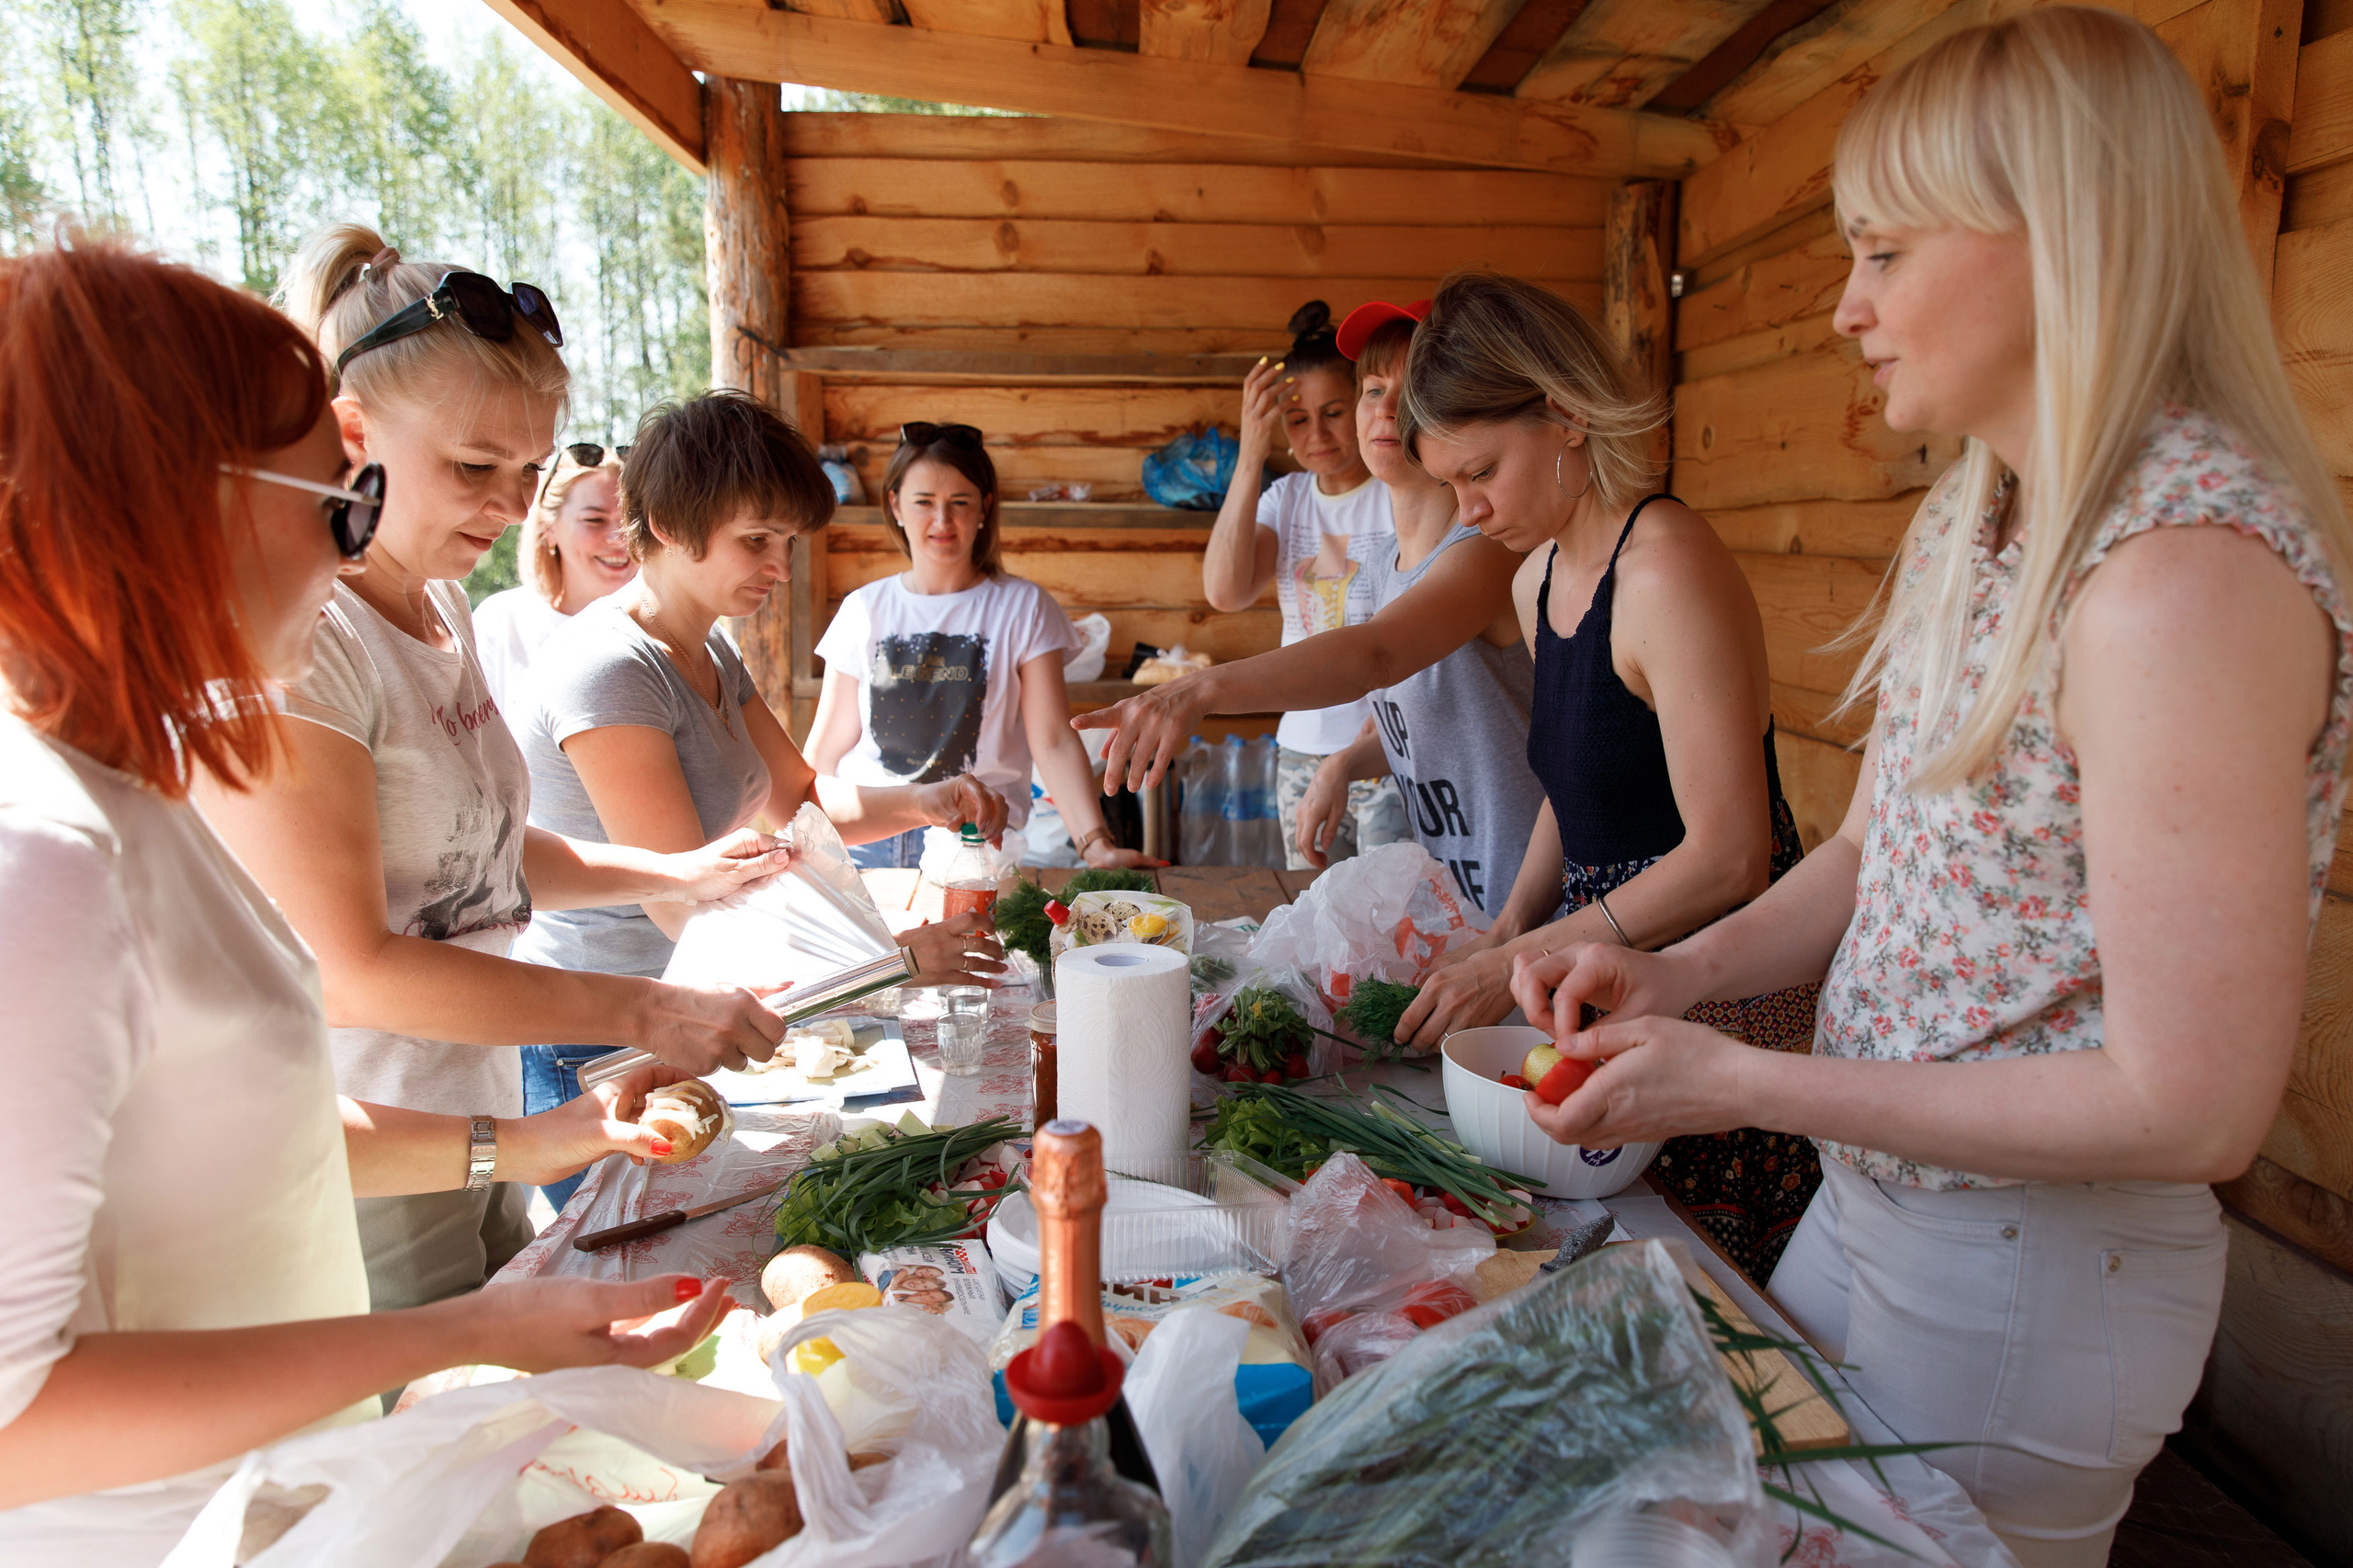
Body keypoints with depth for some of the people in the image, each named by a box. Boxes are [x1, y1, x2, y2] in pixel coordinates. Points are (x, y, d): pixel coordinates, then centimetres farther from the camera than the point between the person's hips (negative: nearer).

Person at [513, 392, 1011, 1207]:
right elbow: (689, 908, -26)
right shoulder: (607, 670, -24)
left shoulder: (711, 653, 6)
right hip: (588, 1043, -8)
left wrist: (921, 802, -8)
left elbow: (802, 800, 11)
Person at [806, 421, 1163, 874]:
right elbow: (826, 750, 10)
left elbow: (1054, 742, -5)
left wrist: (1096, 844, -19)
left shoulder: (1022, 607, 3)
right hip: (864, 840, 2)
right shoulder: (865, 609, 9)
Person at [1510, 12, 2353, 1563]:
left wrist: (1738, 1082, -22)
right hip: (1864, 1197, 8)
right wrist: (1678, 973, -5)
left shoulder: (2188, 565, -26)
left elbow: (2190, 1108, -26)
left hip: (2036, 1271, -8)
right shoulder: (1971, 524, 3)